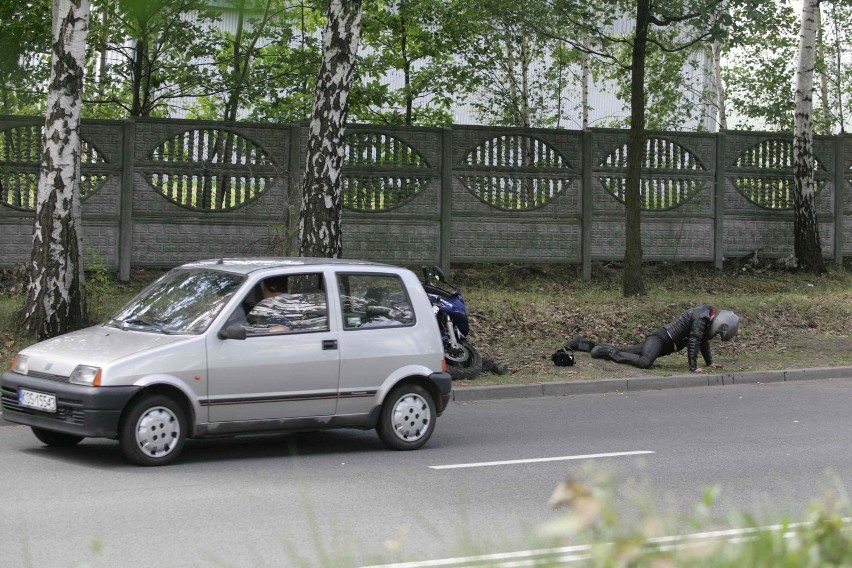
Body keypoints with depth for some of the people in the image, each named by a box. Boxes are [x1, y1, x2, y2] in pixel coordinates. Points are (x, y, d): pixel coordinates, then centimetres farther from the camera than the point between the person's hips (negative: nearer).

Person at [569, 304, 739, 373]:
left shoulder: (706, 316, 14)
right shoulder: (702, 318, -17)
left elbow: (703, 341, 27)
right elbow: (693, 341, -24)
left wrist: (710, 362, 27)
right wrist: (693, 367, -22)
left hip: (660, 340, 10)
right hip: (660, 338, -10)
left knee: (622, 351, 11)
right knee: (644, 362, -36)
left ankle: (581, 344, 17)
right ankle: (607, 351, -23)